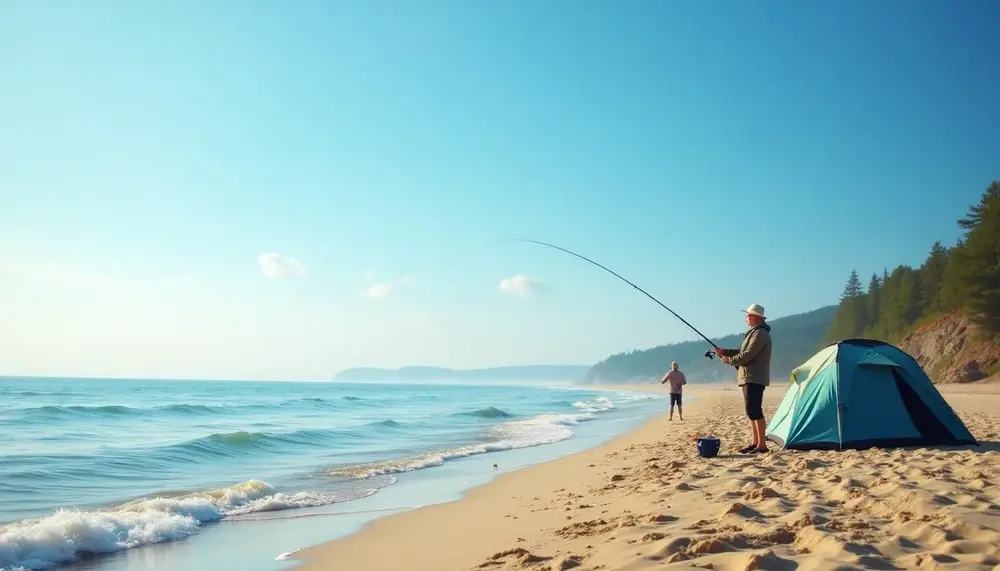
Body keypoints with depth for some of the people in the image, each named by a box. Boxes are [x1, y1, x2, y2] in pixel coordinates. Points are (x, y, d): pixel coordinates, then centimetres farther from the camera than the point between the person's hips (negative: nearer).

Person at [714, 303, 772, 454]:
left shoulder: (760, 333, -13)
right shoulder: (754, 333, 20)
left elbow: (747, 355, -19)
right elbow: (742, 351, 24)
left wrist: (729, 360, -7)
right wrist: (724, 352, 14)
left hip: (754, 378, -11)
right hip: (750, 378, 11)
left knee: (754, 410, -13)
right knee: (752, 411, 12)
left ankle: (761, 445, -14)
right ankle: (756, 443, 16)